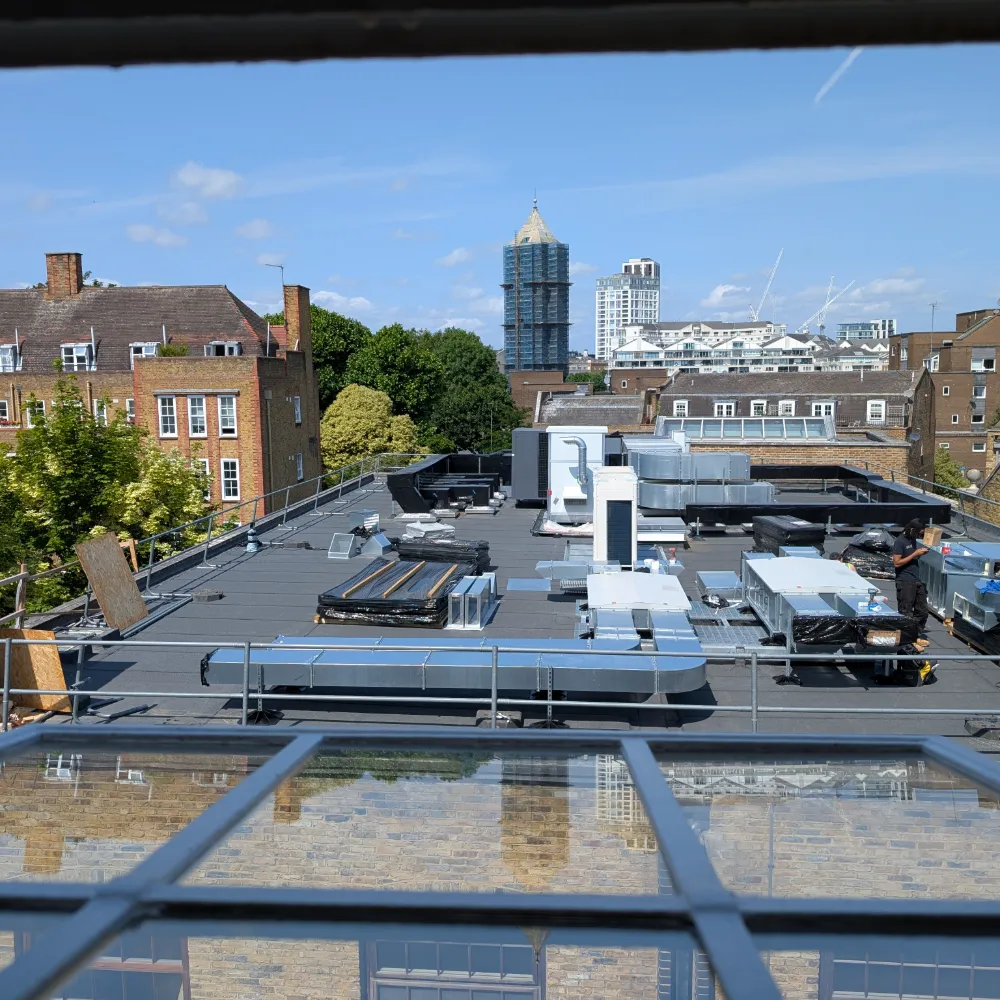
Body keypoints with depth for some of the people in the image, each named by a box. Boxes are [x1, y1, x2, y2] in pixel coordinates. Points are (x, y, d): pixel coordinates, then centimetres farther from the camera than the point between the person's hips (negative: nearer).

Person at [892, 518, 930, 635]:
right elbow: (897, 563, -17)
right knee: (906, 613, -3)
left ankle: (918, 632, 22)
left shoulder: (913, 539, 11)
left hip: (917, 580, 8)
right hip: (905, 582, -8)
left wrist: (921, 551, 5)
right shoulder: (900, 541, -12)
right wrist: (915, 554, -16)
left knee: (922, 610, 11)